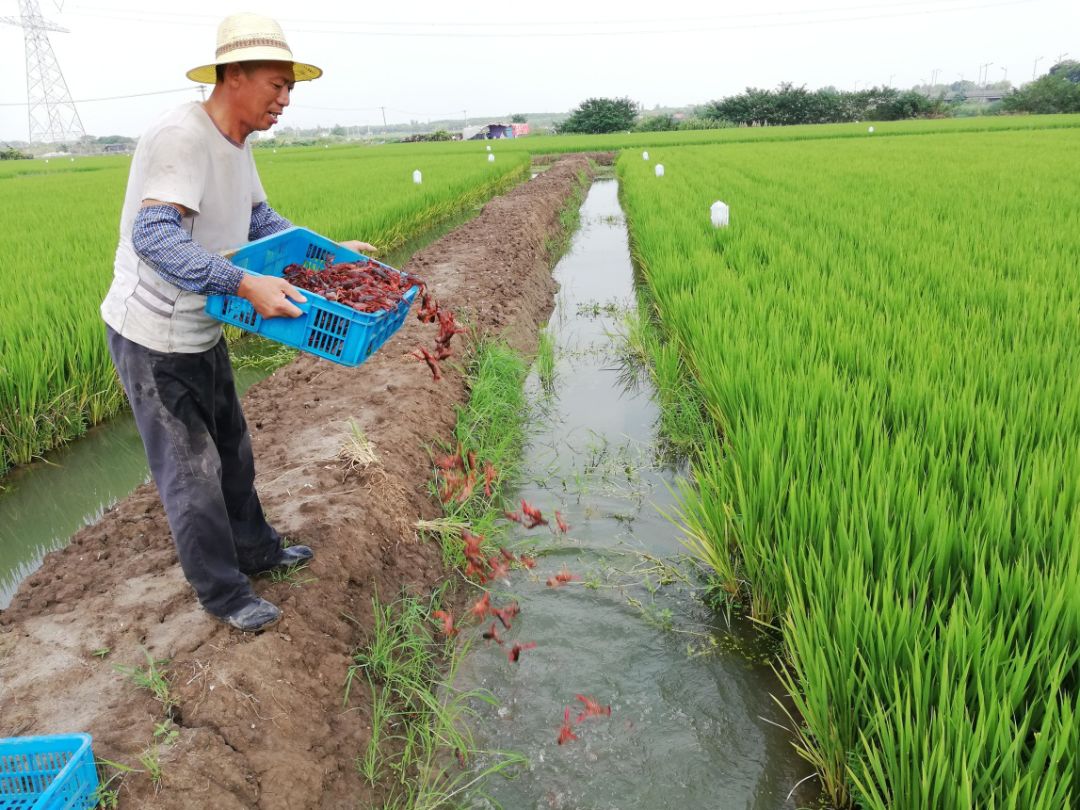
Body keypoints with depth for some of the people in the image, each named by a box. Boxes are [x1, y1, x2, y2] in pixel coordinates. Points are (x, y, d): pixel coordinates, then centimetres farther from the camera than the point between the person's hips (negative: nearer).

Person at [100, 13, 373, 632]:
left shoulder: (237, 144, 5)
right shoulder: (181, 136, -25)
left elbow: (263, 221, 17)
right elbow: (154, 236, -36)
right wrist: (246, 285, -44)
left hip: (202, 331, 9)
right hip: (154, 338, -9)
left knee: (232, 449, 22)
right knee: (192, 470, 4)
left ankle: (256, 550, 42)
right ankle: (223, 593, 22)